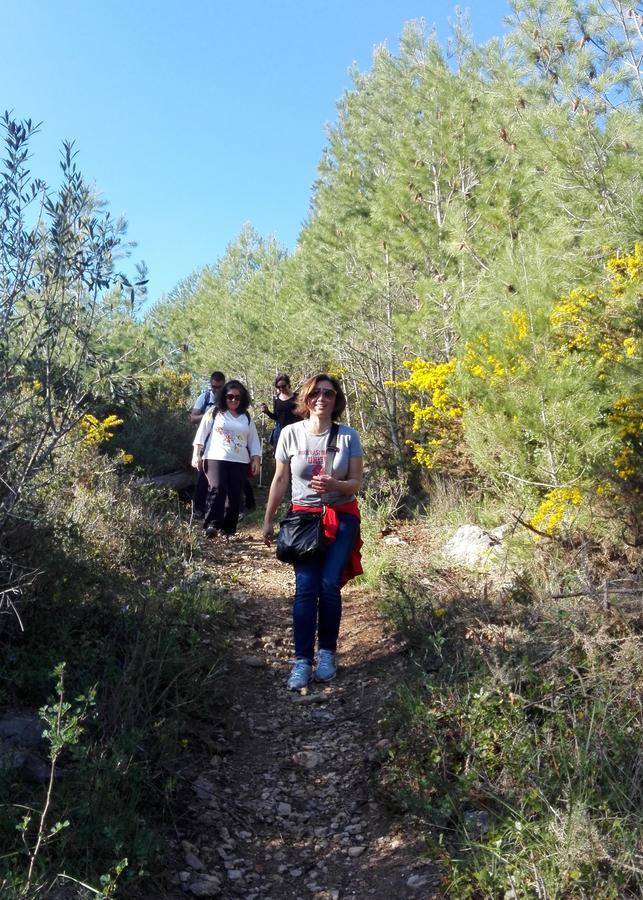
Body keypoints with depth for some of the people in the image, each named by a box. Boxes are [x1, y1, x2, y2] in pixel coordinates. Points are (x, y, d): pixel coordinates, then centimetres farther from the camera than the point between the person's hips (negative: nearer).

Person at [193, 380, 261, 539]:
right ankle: (212, 525, -19)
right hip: (216, 459, -4)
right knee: (217, 490, -22)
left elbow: (254, 440, 17)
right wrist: (197, 455, -6)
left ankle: (228, 529, 11)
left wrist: (256, 460, 6)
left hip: (240, 462, 4)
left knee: (235, 496, 1)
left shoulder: (246, 417, 15)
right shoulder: (214, 412, 5)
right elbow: (202, 433, 2)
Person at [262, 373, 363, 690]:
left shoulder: (348, 436, -7)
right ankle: (302, 660, -1)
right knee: (306, 588, -8)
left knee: (329, 586, -8)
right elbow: (280, 480, 3)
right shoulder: (291, 433, -5)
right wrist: (268, 520, 5)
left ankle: (327, 652, 11)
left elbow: (356, 483, -4)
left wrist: (335, 485, -26)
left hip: (342, 518, 0)